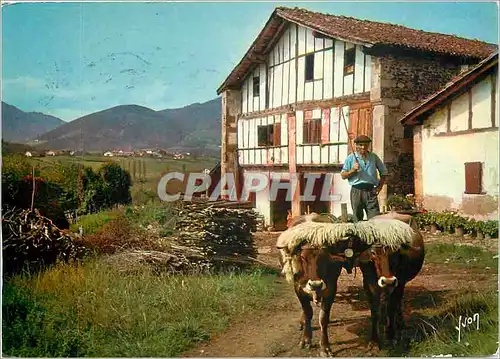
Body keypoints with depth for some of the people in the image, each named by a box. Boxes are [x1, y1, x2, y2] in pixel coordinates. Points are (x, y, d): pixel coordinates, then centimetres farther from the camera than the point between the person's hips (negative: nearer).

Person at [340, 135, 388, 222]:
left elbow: (384, 172, 18)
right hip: (357, 191, -1)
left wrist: (379, 187, 8)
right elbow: (343, 176, 3)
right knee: (358, 220, 3)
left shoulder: (374, 157, 12)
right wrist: (352, 170, -14)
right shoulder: (350, 158, 6)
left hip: (371, 191, 1)